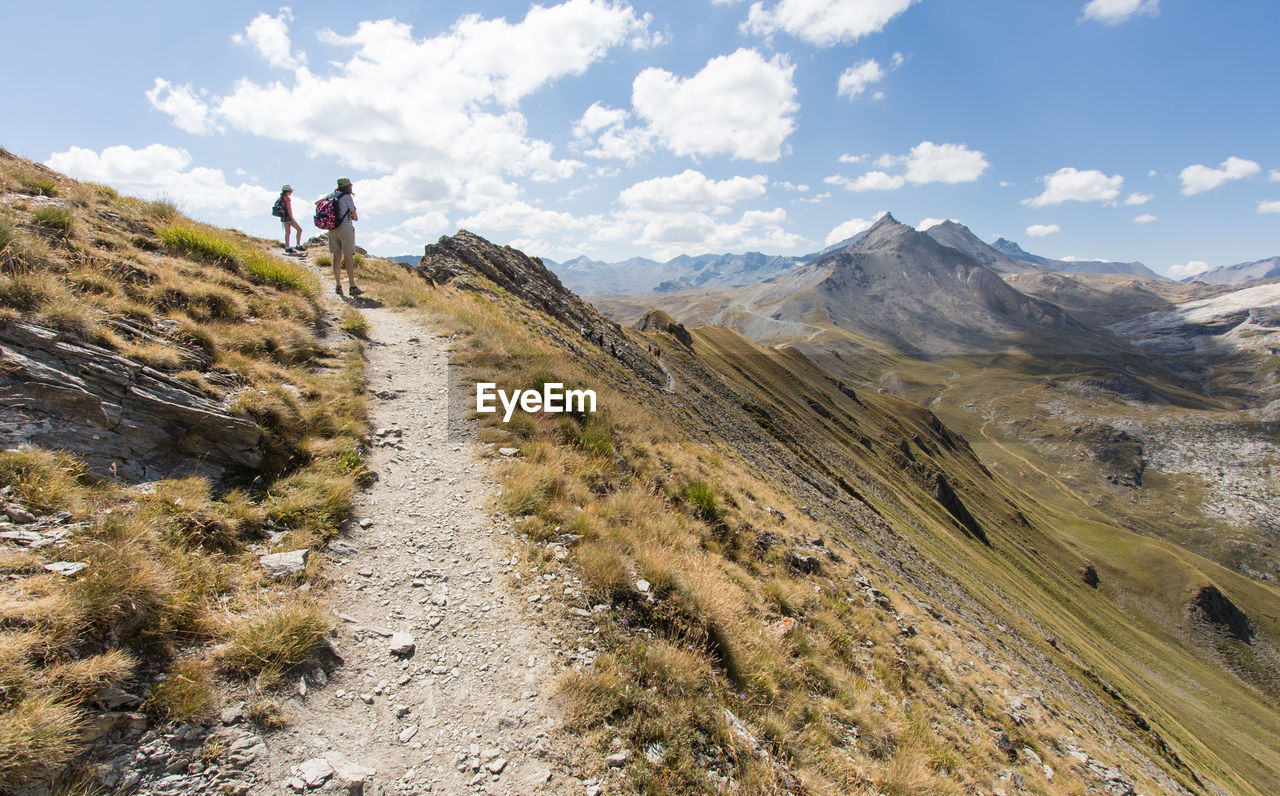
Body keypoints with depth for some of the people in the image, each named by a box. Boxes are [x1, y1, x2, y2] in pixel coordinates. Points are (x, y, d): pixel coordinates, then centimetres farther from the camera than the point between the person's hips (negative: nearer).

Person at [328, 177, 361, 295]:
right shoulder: (347, 197, -7)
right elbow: (355, 217, -6)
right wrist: (353, 216, 19)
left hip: (332, 228, 6)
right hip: (345, 227, -6)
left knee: (337, 256, 9)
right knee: (349, 257, -6)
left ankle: (338, 285, 9)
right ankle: (352, 287, -7)